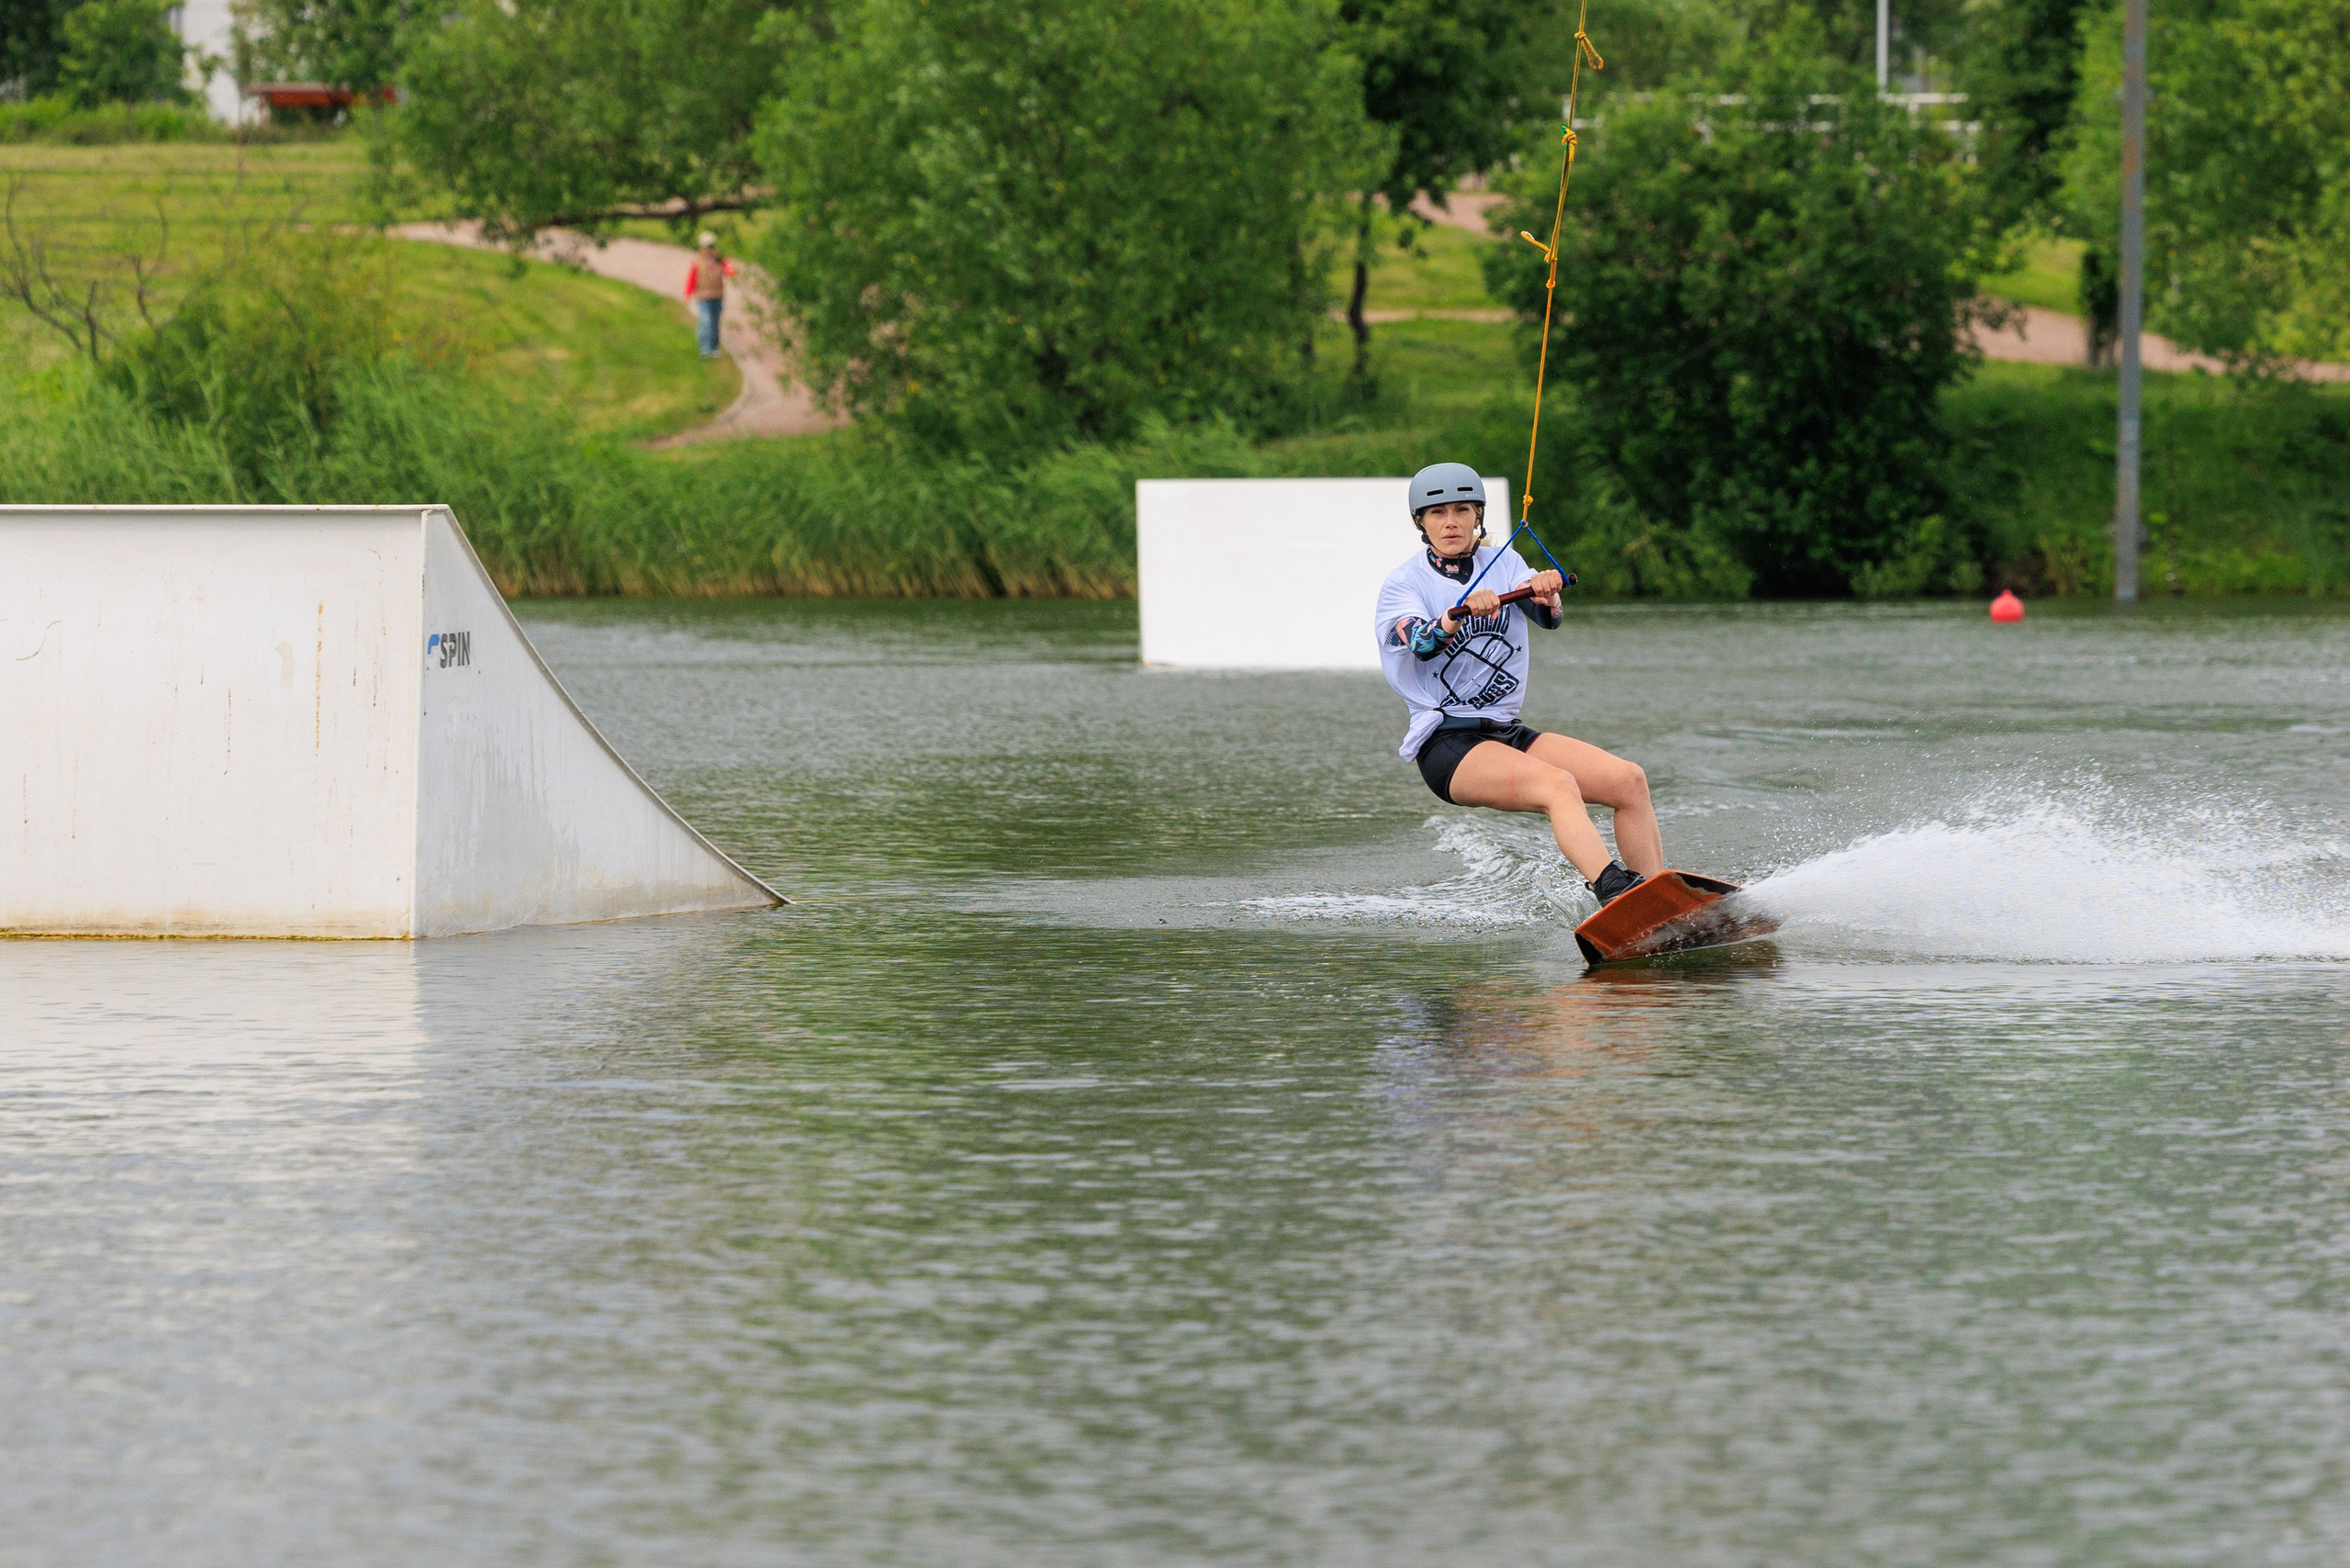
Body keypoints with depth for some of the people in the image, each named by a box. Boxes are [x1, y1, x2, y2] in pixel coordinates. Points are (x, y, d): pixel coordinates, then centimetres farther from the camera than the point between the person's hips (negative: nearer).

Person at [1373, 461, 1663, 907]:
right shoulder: (1403, 583, 1)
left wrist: (1546, 594, -31)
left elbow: (1549, 619, -8)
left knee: (1629, 780, -12)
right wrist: (1461, 612, -41)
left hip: (1506, 732, 6)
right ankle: (1615, 891, -53)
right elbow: (1422, 644, -20)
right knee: (1557, 784, -32)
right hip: (1448, 745, -6)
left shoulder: (1503, 564, 12)